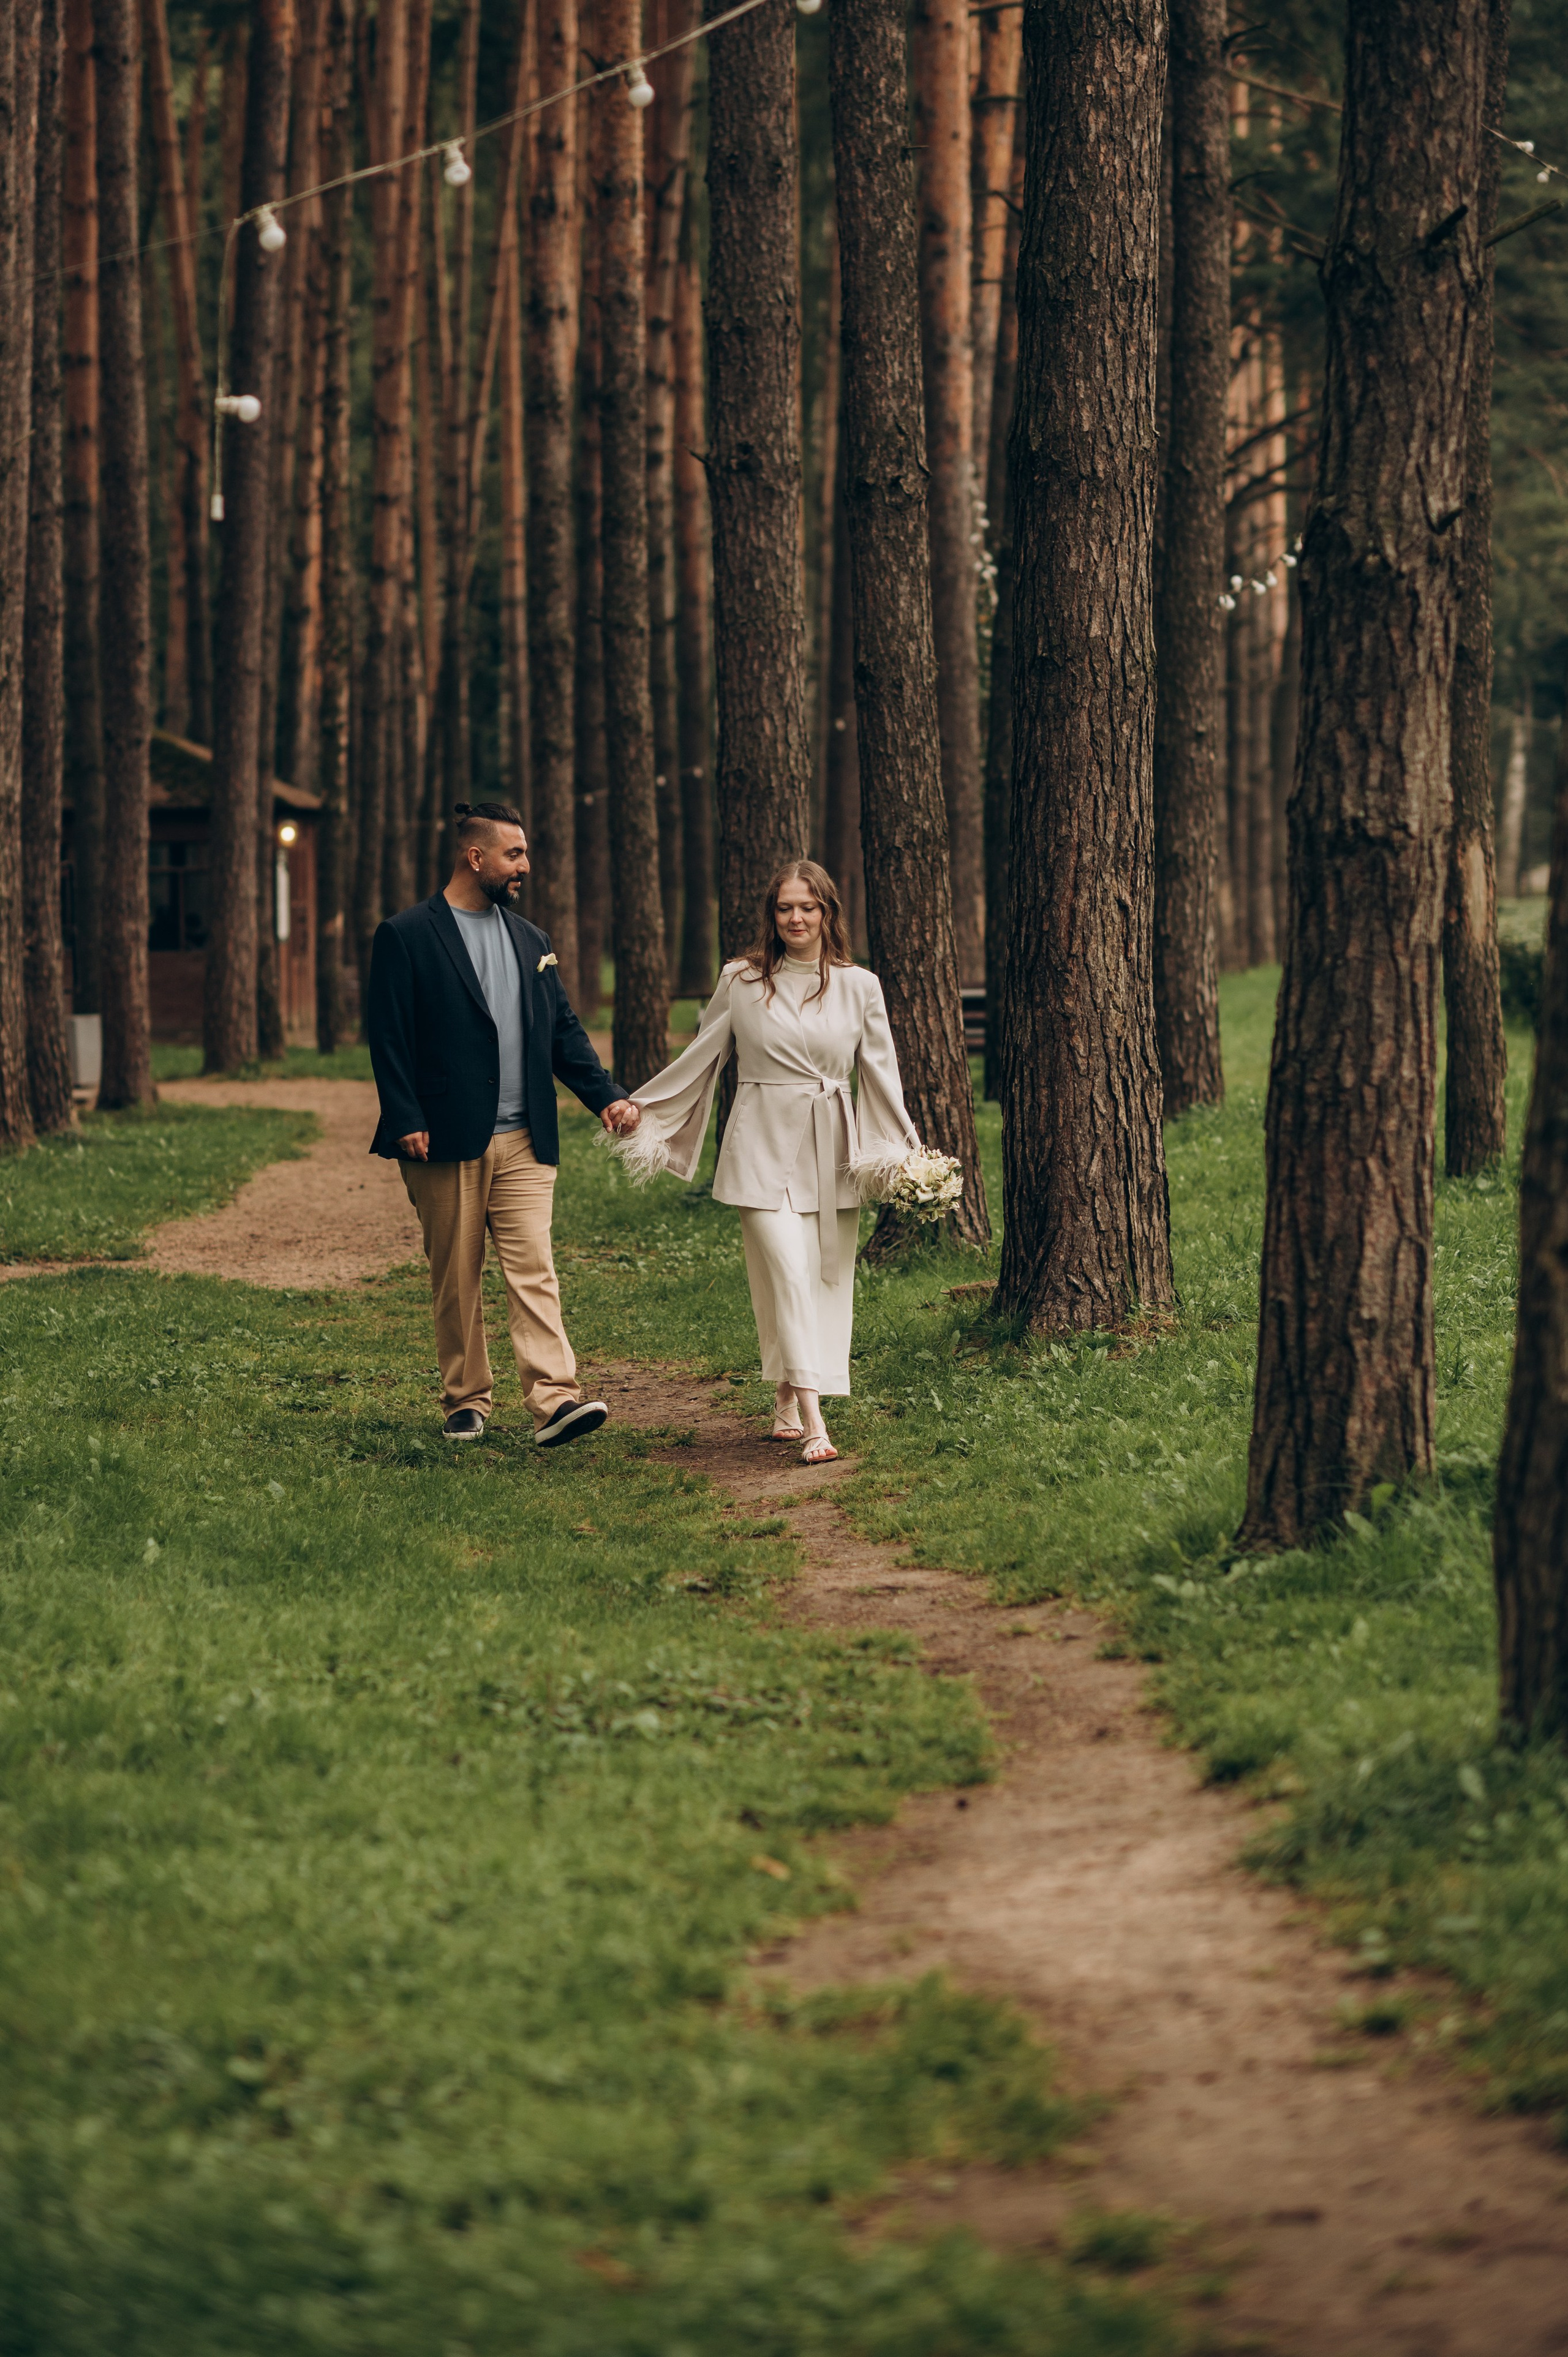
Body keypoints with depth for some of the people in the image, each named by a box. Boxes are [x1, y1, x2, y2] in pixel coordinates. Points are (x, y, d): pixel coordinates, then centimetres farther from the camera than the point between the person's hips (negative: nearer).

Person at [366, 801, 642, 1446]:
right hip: (447, 1144, -4)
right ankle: (466, 1401, 16)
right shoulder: (406, 937, -3)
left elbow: (564, 1031, 18)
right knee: (456, 1281, 5)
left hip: (524, 1143, 4)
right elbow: (389, 1037, -7)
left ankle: (554, 1400, -15)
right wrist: (405, 1122, -15)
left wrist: (606, 1095, 5)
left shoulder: (529, 940, 16)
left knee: (534, 1271, -7)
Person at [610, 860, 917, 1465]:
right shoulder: (741, 982, 2)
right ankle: (811, 1421, -18)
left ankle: (787, 1403, 19)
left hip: (832, 1152, 3)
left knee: (827, 1279, 3)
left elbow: (880, 1072, 9)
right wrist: (641, 1111, 13)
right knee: (788, 1273, -13)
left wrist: (900, 1150, 2)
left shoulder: (859, 987, 6)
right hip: (765, 1147, -2)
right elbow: (702, 1057, 12)